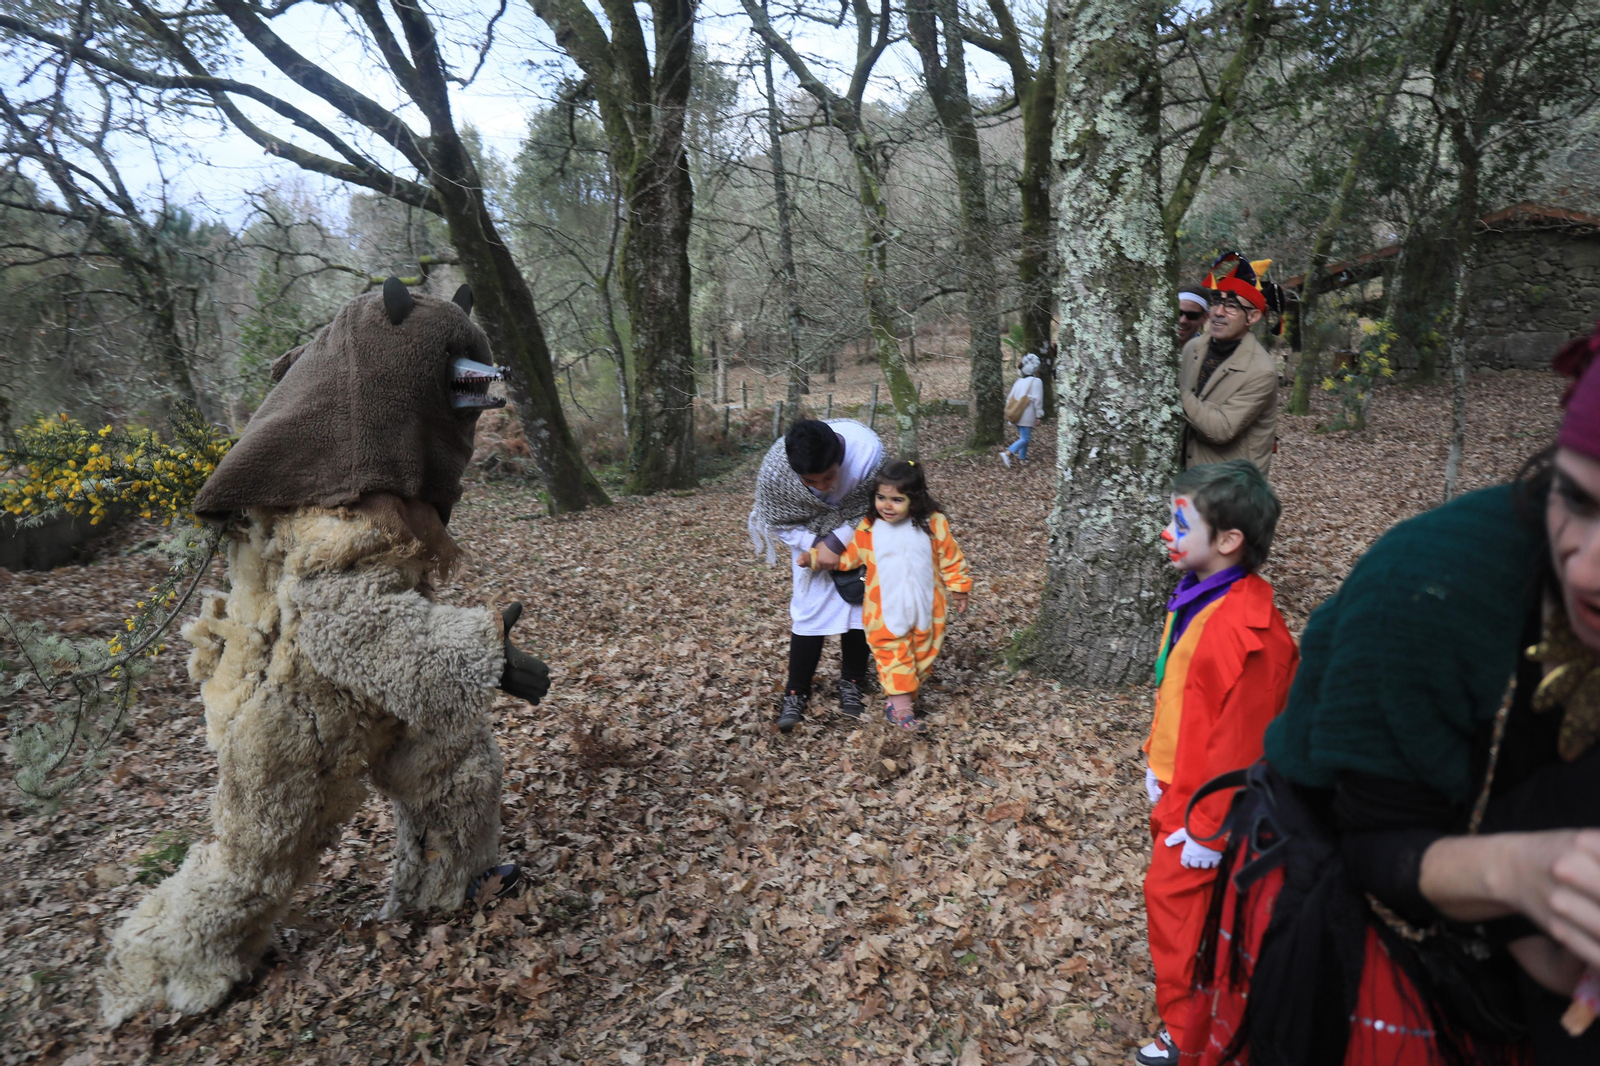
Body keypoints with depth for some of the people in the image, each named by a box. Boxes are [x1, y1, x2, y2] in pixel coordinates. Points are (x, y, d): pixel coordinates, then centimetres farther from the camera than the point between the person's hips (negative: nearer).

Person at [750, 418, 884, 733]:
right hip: (810, 537, 0)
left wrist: (838, 542, -26)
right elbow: (776, 521, -15)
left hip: (857, 535, 1)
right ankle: (796, 693, 9)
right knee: (810, 609, -5)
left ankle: (851, 683, 26)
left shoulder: (868, 451, -39)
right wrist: (816, 546, -25)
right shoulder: (774, 468, -35)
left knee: (859, 605, 7)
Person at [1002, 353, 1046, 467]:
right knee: (1025, 438, -8)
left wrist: (1010, 412, 21)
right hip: (1028, 415, -7)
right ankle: (1007, 453, -24)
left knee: (1022, 436, 18)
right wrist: (1038, 416, -7)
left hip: (1018, 414, 7)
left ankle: (1022, 458, 21)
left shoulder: (1018, 381, 11)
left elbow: (1010, 398, 12)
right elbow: (1037, 400, -11)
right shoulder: (1036, 381, -7)